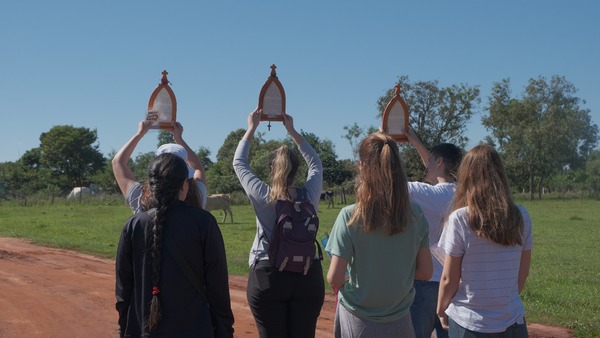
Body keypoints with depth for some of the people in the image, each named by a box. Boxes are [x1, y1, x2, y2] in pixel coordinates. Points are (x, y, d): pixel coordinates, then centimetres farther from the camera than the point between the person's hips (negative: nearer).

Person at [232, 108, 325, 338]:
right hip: (308, 276, 2)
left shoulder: (262, 196, -6)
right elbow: (316, 164, 18)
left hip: (267, 277, -2)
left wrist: (251, 128, 17)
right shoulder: (309, 196, -1)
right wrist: (292, 131, 22)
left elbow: (239, 163, 8)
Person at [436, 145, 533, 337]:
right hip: (513, 323, 3)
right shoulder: (521, 217, -4)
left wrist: (441, 310, 7)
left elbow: (449, 279, -10)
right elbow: (522, 274, 5)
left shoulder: (460, 219, -15)